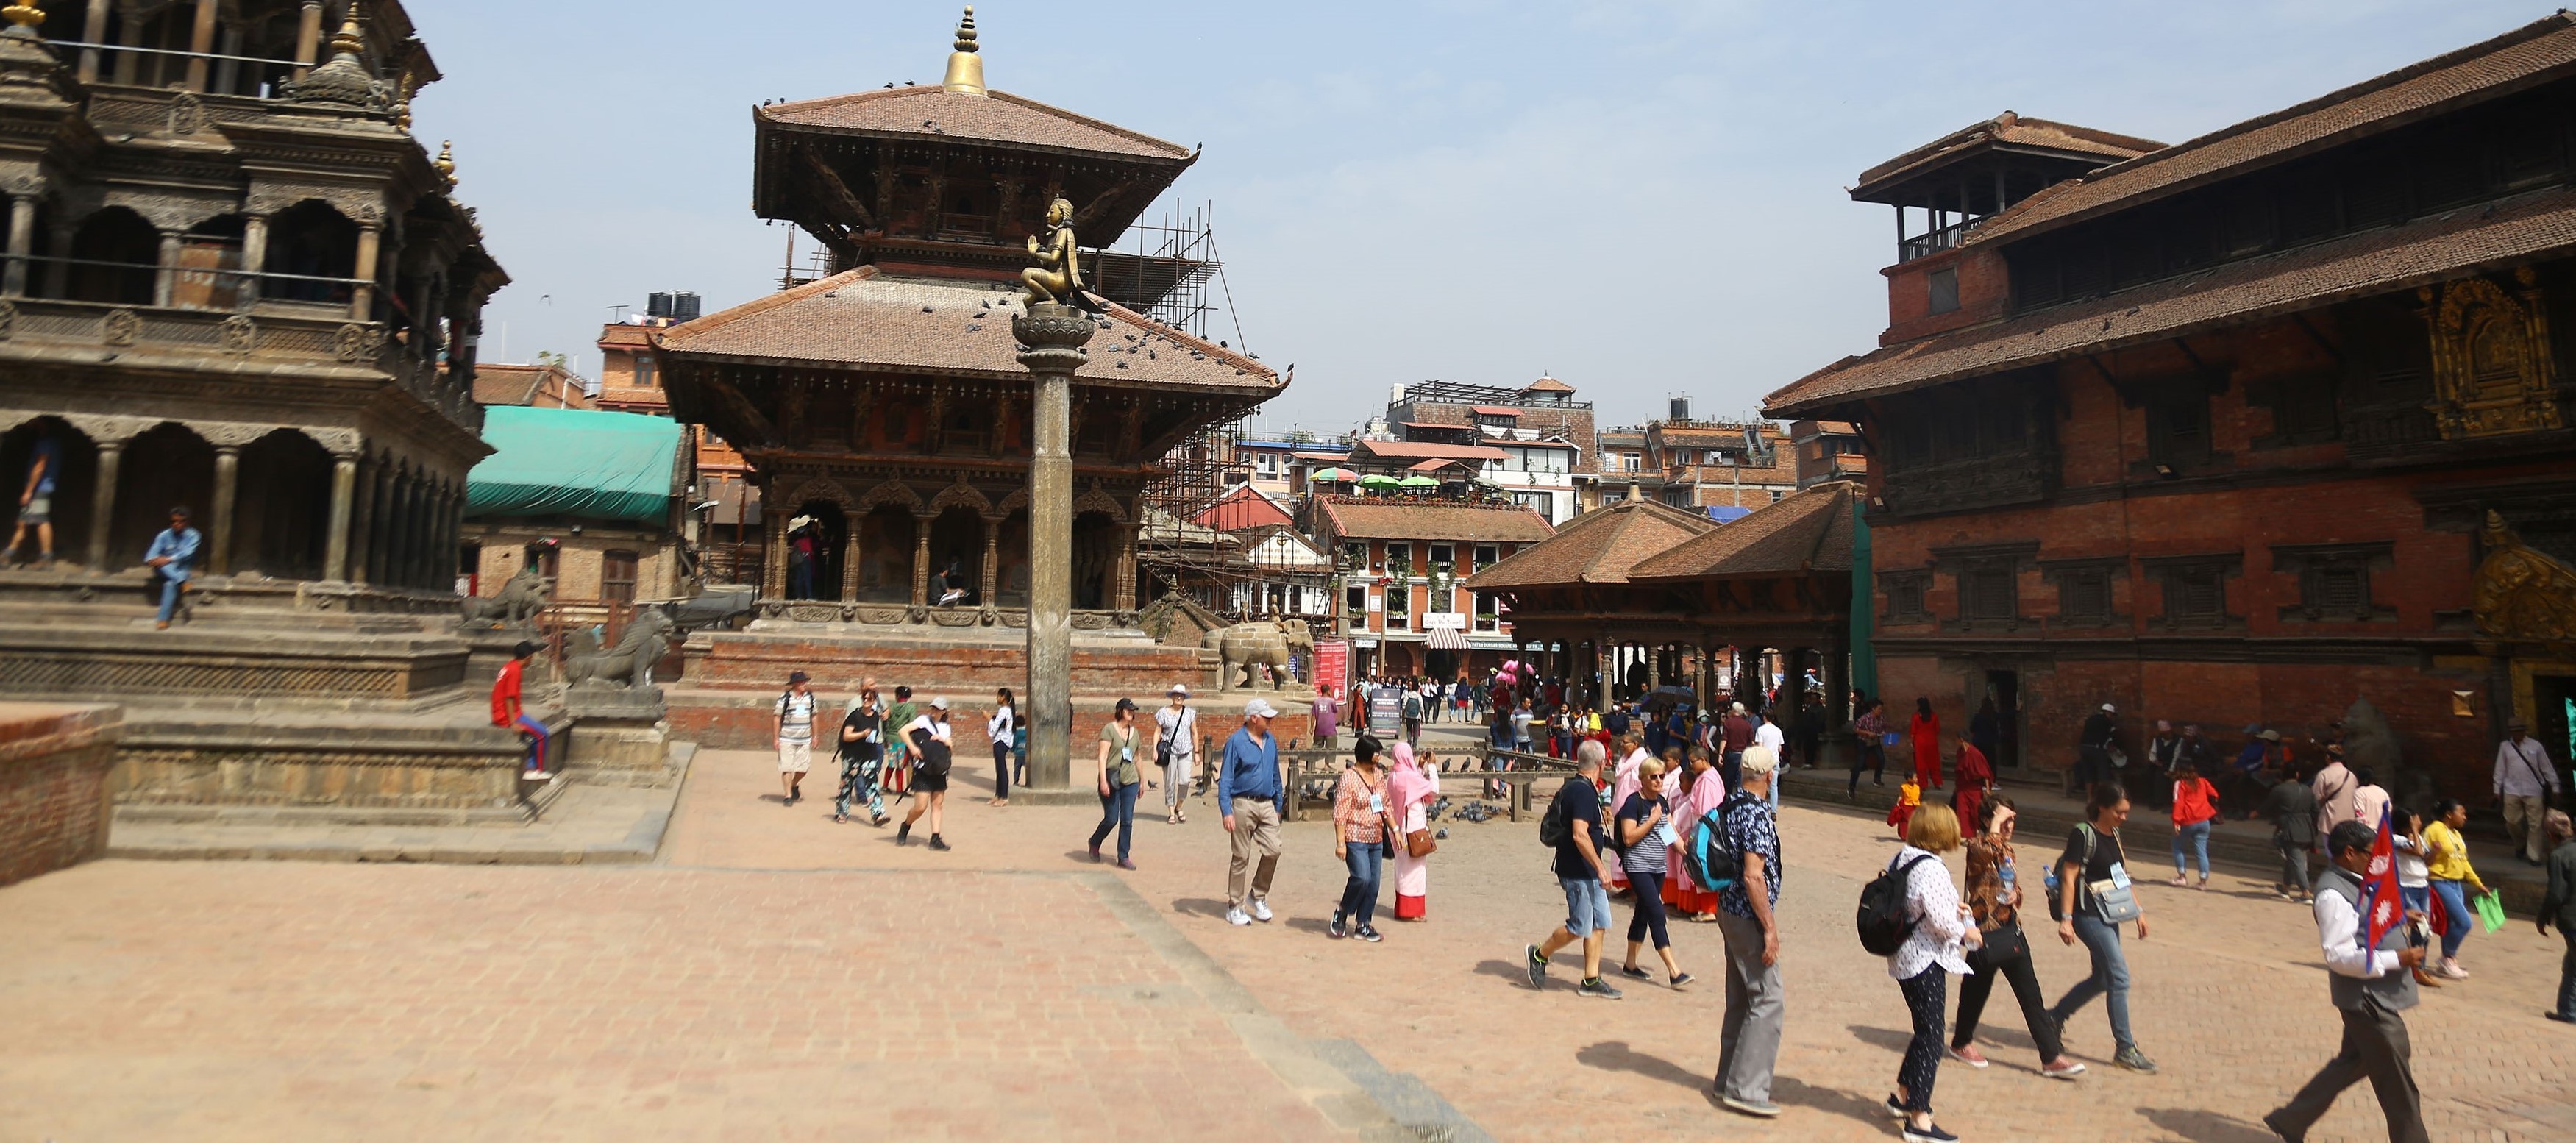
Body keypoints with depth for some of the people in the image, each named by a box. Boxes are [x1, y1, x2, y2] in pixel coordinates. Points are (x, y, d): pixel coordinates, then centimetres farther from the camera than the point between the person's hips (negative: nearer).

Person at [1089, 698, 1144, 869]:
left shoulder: (1135, 732, 13)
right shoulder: (1109, 729, -6)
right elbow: (1102, 756, -12)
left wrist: (1142, 781, 22)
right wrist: (1103, 781, -19)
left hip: (1130, 781, 5)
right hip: (1112, 781, -5)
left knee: (1127, 821, 1)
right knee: (1111, 819, -1)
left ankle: (1123, 858, 8)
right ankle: (1094, 843, 27)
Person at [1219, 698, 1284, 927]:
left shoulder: (1270, 741, 9)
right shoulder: (1236, 741, -9)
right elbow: (1225, 779, -10)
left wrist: (1277, 805, 19)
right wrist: (1226, 811, -17)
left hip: (1267, 805, 5)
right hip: (1243, 805, -5)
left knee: (1273, 850, -3)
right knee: (1240, 857, 2)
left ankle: (1258, 895, 19)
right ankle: (1234, 907, 14)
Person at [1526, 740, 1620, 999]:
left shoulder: (1571, 787, 11)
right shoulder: (1584, 791, -20)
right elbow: (1580, 835, -27)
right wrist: (1599, 867, -22)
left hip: (1586, 872, 10)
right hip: (1579, 872, -10)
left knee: (1600, 922, 10)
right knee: (1580, 927, -2)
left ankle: (1591, 980, 13)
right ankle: (1539, 954, 16)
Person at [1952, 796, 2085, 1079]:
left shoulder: (2007, 849, 12)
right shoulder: (1976, 845, -12)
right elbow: (1990, 850, -38)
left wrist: (2016, 895, 0)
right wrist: (1996, 820, -24)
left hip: (2011, 929, 7)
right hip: (1986, 931, -7)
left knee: (2032, 996, 5)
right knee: (1977, 990, 8)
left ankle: (2051, 1057, 7)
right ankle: (1961, 1043, 29)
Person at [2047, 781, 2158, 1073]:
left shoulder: (2113, 834, 11)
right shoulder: (2083, 834, -14)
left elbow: (2122, 876, 20)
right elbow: (2068, 877, -17)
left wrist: (2138, 911, 17)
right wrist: (2066, 918, -21)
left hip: (2109, 917, 9)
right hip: (2088, 915, -9)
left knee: (2102, 979, 15)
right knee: (2119, 977, -10)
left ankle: (2054, 1016, 31)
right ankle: (2125, 1049, -3)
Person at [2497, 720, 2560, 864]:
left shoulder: (2535, 746, 0)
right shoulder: (2505, 746, 5)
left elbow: (2547, 768, 4)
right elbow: (2500, 769, 7)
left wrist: (2555, 787, 4)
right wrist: (2497, 790, 6)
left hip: (2533, 791, -1)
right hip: (2512, 790, 1)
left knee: (2535, 824, -1)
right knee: (2512, 821, 2)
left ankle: (2533, 855, 8)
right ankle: (2521, 844, 31)